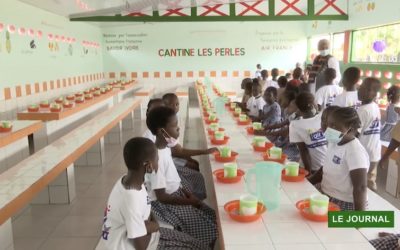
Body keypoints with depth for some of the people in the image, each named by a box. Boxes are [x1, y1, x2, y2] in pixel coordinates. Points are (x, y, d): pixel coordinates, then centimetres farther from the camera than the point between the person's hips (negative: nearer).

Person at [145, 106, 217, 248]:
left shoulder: (165, 147, -2)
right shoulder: (157, 158, -28)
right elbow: (161, 197, -24)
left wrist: (185, 192, 2)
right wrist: (190, 202, -17)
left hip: (175, 193, 9)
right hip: (164, 204, -8)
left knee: (212, 217, 7)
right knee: (209, 229, -10)